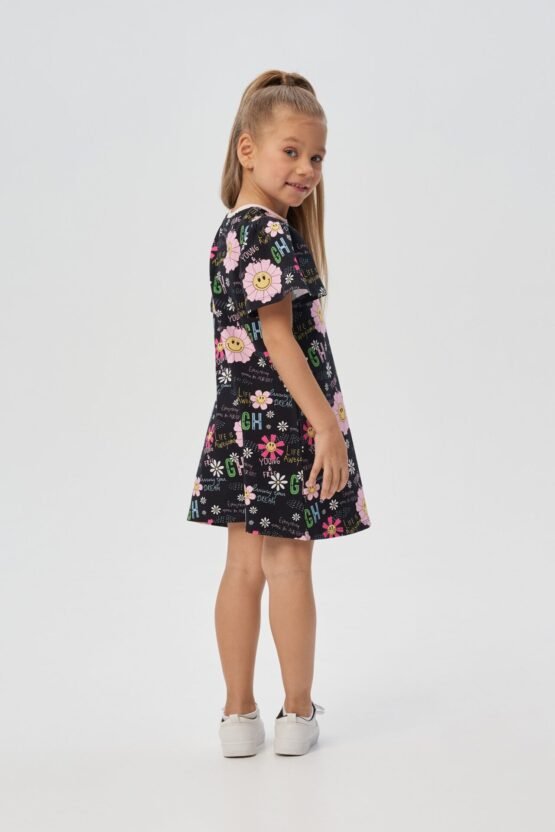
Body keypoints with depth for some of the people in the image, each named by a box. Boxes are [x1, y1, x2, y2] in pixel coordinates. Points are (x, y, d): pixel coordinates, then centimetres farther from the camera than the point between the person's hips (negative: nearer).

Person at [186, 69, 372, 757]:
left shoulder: (232, 229, 13)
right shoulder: (271, 232, -16)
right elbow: (278, 337, -21)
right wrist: (327, 423, -20)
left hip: (240, 419, 9)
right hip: (284, 418, -8)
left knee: (244, 565, 11)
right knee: (289, 567, 2)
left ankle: (239, 714, 19)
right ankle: (298, 716, 16)